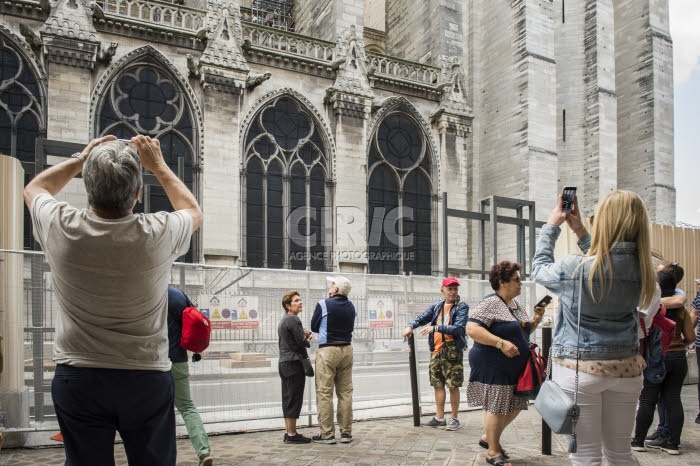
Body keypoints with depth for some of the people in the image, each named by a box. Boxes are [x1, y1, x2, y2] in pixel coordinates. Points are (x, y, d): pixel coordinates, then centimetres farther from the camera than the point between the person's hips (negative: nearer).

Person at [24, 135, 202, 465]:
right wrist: (158, 165, 13)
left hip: (76, 378, 1)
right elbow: (194, 211, 10)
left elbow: (34, 188, 13)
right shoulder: (157, 234, -15)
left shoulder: (61, 228, -13)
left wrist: (81, 158, 16)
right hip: (147, 379, -1)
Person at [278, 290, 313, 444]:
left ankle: (289, 432, 18)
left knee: (287, 398, 12)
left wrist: (304, 337, 5)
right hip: (294, 363, -10)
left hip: (284, 362, 10)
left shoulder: (283, 320, 18)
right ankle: (292, 434, -2)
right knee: (294, 398, -5)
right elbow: (302, 342, -16)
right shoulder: (293, 319, -13)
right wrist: (307, 340, 5)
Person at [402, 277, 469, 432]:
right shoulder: (436, 306, 12)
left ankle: (455, 419, 12)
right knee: (437, 384, 11)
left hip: (452, 351, -6)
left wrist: (436, 328, -23)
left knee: (453, 386, -1)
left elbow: (458, 329, -18)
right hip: (436, 351, 6)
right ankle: (439, 418, 21)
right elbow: (422, 318, 15)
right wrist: (410, 326, -6)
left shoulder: (462, 307, -5)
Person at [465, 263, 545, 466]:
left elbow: (524, 330, 24)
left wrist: (535, 319, 4)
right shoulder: (491, 303, -15)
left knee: (514, 406, 13)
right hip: (493, 366, -9)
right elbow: (472, 329, -24)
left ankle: (489, 438, 31)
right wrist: (501, 343, -27)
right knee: (496, 407, -1)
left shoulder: (516, 304, 14)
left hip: (515, 366, 9)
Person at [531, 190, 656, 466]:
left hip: (580, 368, -5)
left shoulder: (577, 268, -20)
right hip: (626, 367, 5)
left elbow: (540, 267, 0)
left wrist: (551, 226, 12)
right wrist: (579, 230, 17)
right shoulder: (640, 268, -5)